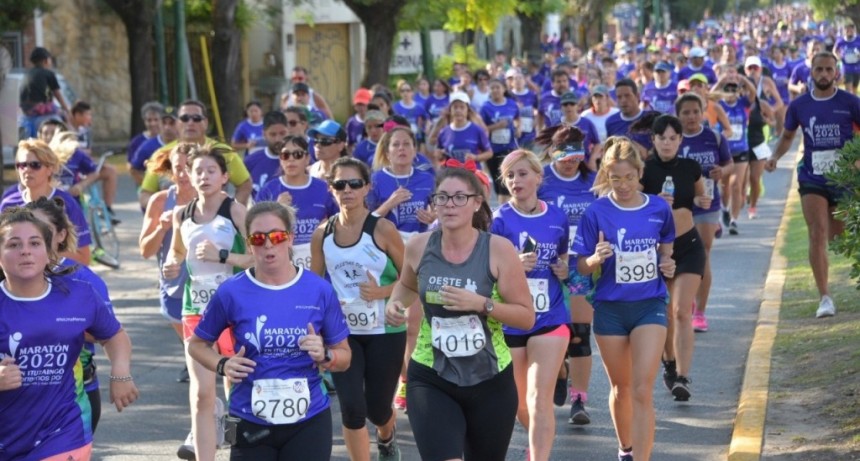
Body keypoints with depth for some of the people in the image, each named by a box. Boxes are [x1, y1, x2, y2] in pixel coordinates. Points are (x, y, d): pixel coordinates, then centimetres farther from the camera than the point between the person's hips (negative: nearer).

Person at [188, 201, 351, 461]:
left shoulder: (319, 290, -2)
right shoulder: (232, 293, -5)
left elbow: (344, 356, 6)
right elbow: (197, 344, 8)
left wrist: (325, 356, -16)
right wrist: (222, 365, -11)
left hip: (308, 421, 1)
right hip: (251, 424, -1)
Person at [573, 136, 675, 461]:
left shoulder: (659, 209, -2)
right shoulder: (596, 212, -8)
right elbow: (582, 267, -4)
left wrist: (666, 264, -6)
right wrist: (597, 259, -26)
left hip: (650, 306, 0)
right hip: (610, 309, 0)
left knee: (642, 390, -12)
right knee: (621, 388, 15)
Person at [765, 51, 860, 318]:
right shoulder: (799, 105, 3)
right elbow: (788, 136, 18)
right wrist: (775, 156, 0)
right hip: (812, 180, 0)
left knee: (838, 234, 10)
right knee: (817, 236, -11)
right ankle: (825, 298, -9)